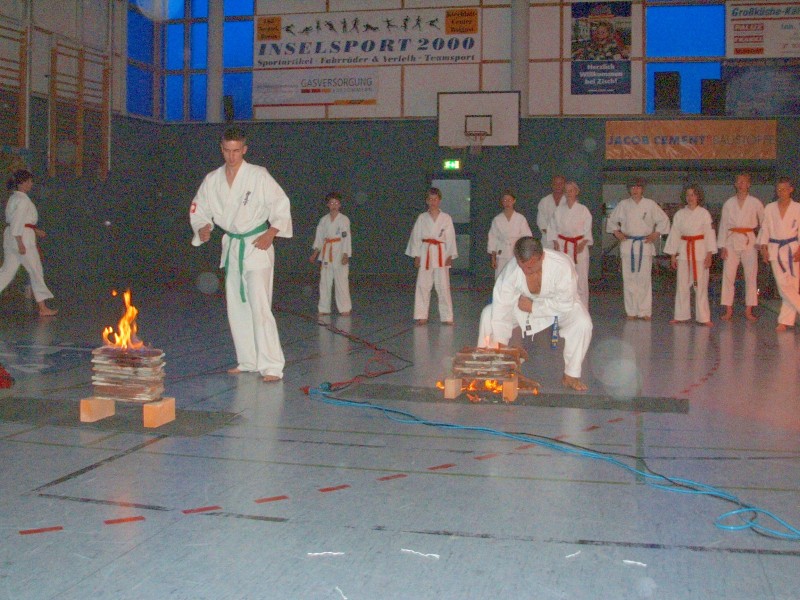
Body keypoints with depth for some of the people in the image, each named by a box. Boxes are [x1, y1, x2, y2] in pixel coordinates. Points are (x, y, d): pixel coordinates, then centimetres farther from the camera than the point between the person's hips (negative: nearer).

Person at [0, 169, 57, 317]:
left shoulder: (14, 198, 16)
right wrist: (20, 244, -21)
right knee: (36, 271, -1)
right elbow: (17, 223, -20)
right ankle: (43, 308, 3)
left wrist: (35, 230, 23)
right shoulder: (22, 200, -14)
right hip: (22, 237, -9)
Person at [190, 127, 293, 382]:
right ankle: (248, 361, 24)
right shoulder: (212, 179, 5)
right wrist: (203, 228, -7)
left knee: (259, 306, -15)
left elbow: (281, 206, -7)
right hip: (231, 246, 6)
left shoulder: (258, 175, -10)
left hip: (257, 246, -6)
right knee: (236, 307, 11)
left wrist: (271, 234, -17)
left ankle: (271, 366, -13)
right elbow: (199, 210, 14)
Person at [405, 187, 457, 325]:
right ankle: (421, 316, 8)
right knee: (423, 285, 1)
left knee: (443, 286, -2)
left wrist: (450, 256, -3)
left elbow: (450, 238, 4)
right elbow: (416, 237, 7)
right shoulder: (422, 218, 6)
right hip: (425, 254, 1)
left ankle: (446, 316, 5)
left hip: (441, 254, -1)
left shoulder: (446, 218, 5)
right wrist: (416, 256, 1)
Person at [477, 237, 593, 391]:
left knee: (582, 323, -32)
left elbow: (565, 303, -28)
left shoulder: (562, 265, -36)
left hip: (560, 305, -2)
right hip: (524, 304, 2)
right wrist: (500, 345, -28)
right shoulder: (511, 270, -28)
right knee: (488, 315, -14)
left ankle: (571, 376, -12)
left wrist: (533, 307, -27)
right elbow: (501, 306, -25)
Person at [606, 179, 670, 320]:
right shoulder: (623, 205, 7)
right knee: (629, 278, 0)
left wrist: (655, 234, 2)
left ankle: (645, 311, 2)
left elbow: (664, 220, 10)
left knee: (644, 278, -4)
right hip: (627, 244, 1)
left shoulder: (650, 205, 3)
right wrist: (617, 233, 5)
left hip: (645, 245, -1)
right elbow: (612, 221, 18)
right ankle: (631, 311, 7)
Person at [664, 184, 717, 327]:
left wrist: (709, 255, -7)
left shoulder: (704, 213, -1)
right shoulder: (679, 214, 5)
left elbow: (710, 234, -2)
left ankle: (703, 317, 3)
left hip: (700, 251, -2)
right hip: (684, 251, 2)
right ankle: (681, 316, 13)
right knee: (682, 285, 4)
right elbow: (674, 234, 7)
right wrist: (673, 255, 5)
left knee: (701, 285, -2)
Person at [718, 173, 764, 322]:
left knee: (751, 276, 0)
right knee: (728, 275, -3)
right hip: (732, 242, 1)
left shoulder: (755, 203, 4)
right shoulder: (729, 203, 8)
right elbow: (723, 224, 7)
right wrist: (722, 246, 0)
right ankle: (728, 310, 3)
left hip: (749, 242, -1)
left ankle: (748, 310, 6)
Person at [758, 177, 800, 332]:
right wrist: (764, 247, 1)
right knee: (783, 285, -8)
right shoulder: (770, 208, 8)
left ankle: (785, 321, 4)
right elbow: (765, 229, 11)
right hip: (775, 249, 1)